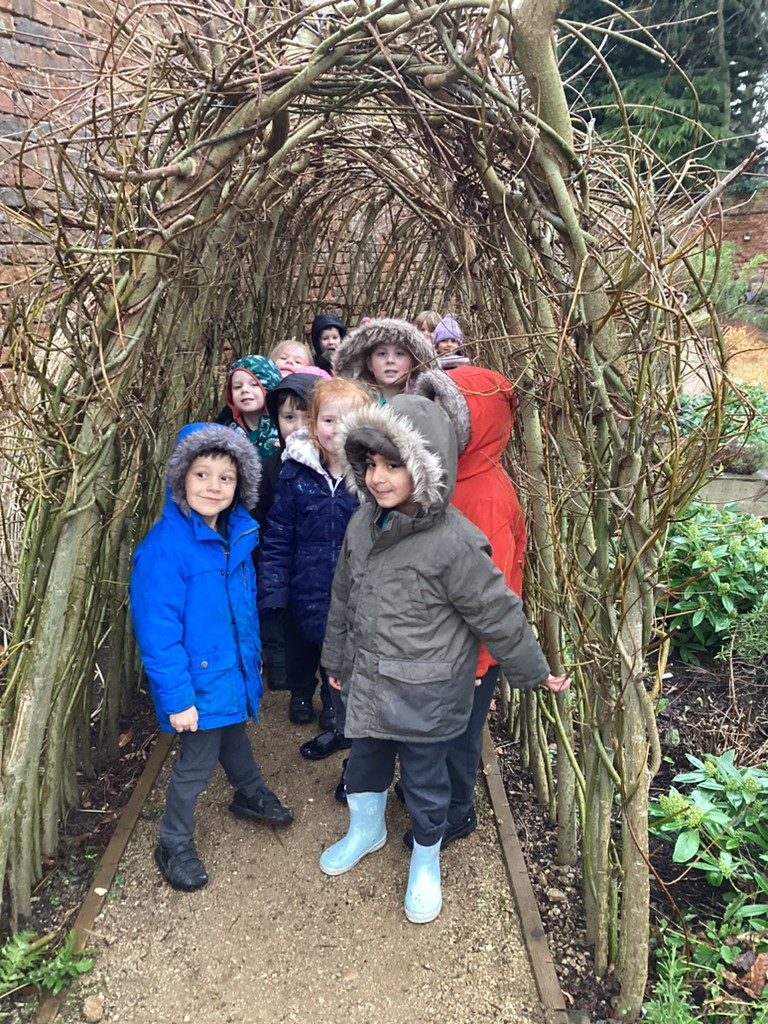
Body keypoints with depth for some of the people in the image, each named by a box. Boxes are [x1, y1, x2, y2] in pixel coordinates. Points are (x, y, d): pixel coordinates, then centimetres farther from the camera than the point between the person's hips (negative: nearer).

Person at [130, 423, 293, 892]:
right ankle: (175, 845, 33)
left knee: (234, 735, 29)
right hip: (199, 678, -7)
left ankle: (251, 795, 55)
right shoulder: (165, 547, -26)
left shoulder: (236, 533, -4)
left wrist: (253, 657, 15)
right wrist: (176, 698, -21)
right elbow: (158, 632, -24)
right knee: (197, 763, 10)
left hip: (234, 669, 7)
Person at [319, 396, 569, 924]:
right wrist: (337, 660, 17)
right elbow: (344, 598, 8)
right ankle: (366, 829, 55)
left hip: (427, 694, -6)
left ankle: (426, 860, 43)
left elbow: (499, 616, -15)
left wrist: (536, 673, -4)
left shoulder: (454, 543, -26)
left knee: (425, 780, 15)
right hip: (368, 680, 6)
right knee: (365, 757, 25)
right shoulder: (364, 522, -5)